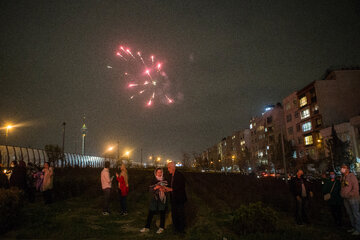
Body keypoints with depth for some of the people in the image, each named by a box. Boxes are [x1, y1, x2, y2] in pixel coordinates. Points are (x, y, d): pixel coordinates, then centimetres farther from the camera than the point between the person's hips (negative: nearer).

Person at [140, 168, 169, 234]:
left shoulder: (165, 181, 2)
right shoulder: (153, 181, 2)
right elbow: (150, 190, -2)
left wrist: (164, 190, -14)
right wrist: (155, 188, -20)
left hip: (163, 199, 0)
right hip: (155, 199, 0)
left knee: (162, 214, 5)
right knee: (150, 213, 1)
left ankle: (161, 228, 20)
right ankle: (147, 227, 14)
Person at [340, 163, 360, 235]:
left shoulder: (352, 176, -11)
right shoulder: (342, 177, 10)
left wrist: (349, 194, -15)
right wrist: (341, 193, 12)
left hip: (353, 198, -7)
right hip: (346, 199, 7)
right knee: (350, 214, 13)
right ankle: (354, 227, 23)